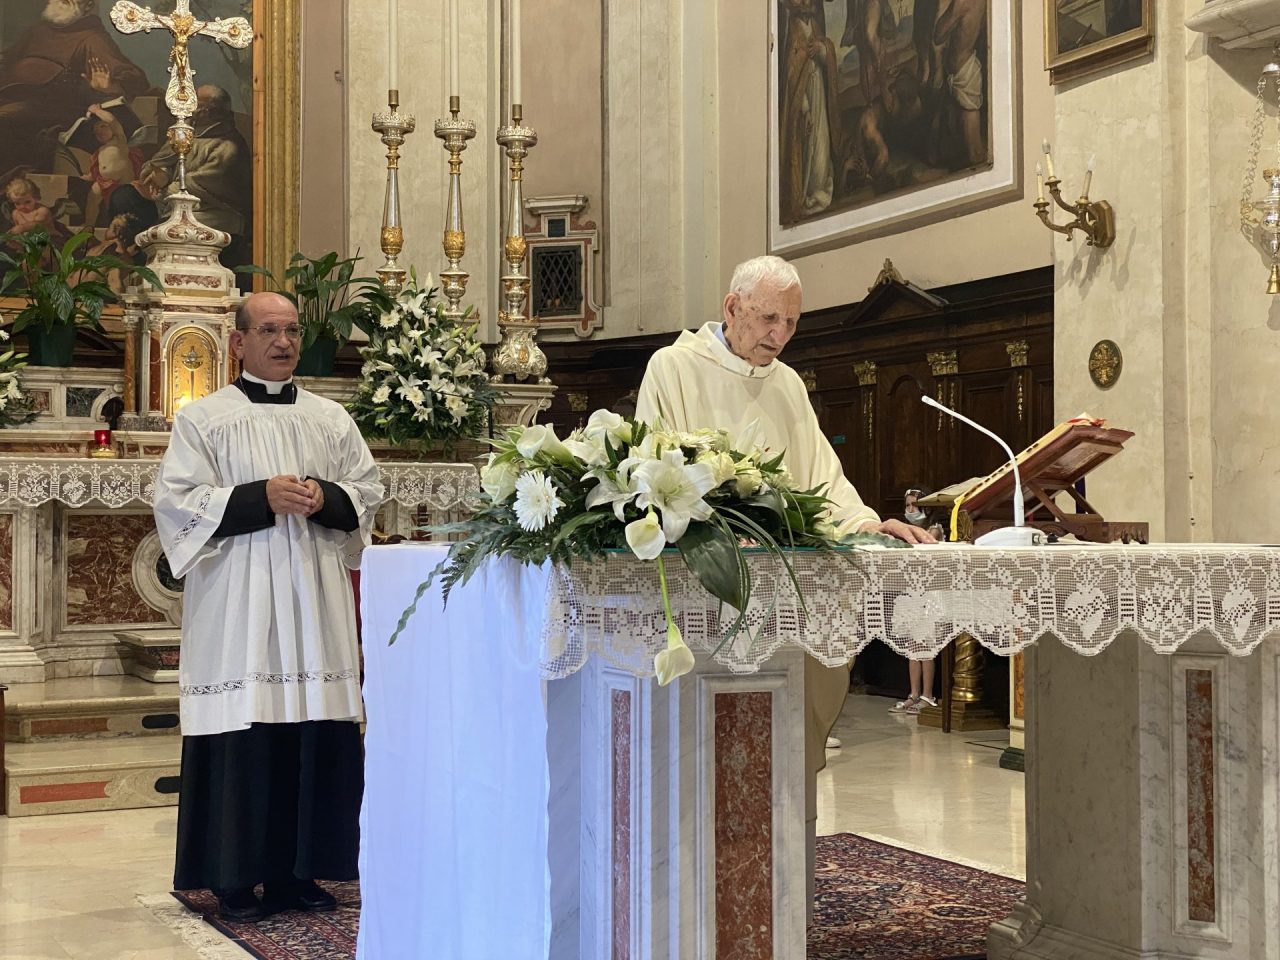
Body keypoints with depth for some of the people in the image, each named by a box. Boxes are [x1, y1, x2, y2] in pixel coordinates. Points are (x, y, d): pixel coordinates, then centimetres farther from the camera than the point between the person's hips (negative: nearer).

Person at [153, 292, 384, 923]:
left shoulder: (331, 418, 15)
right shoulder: (202, 419, 4)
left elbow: (368, 492, 14)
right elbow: (177, 502, -4)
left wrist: (325, 498, -7)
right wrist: (261, 498, -13)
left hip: (315, 600, 3)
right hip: (238, 604, -3)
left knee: (315, 733, 1)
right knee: (243, 737, -5)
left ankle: (297, 870, 10)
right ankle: (237, 877, 4)